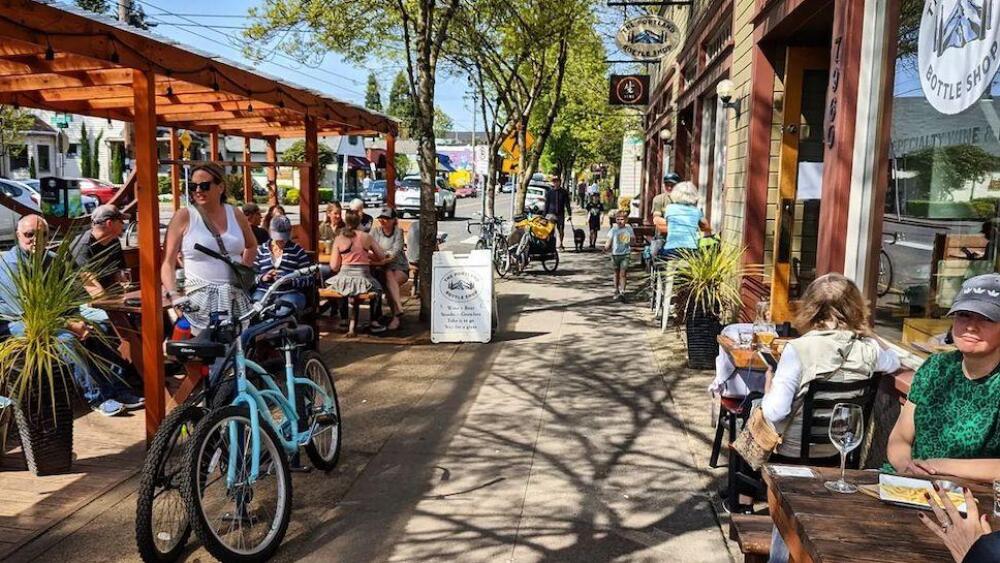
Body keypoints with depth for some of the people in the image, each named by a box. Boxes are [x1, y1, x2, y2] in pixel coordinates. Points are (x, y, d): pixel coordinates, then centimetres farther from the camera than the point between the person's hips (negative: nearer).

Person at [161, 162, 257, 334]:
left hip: (236, 297, 3)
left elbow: (251, 246, 29)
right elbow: (168, 263, -2)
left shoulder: (236, 215, 9)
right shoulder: (184, 216, 0)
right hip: (200, 300, -3)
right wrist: (173, 295, -14)